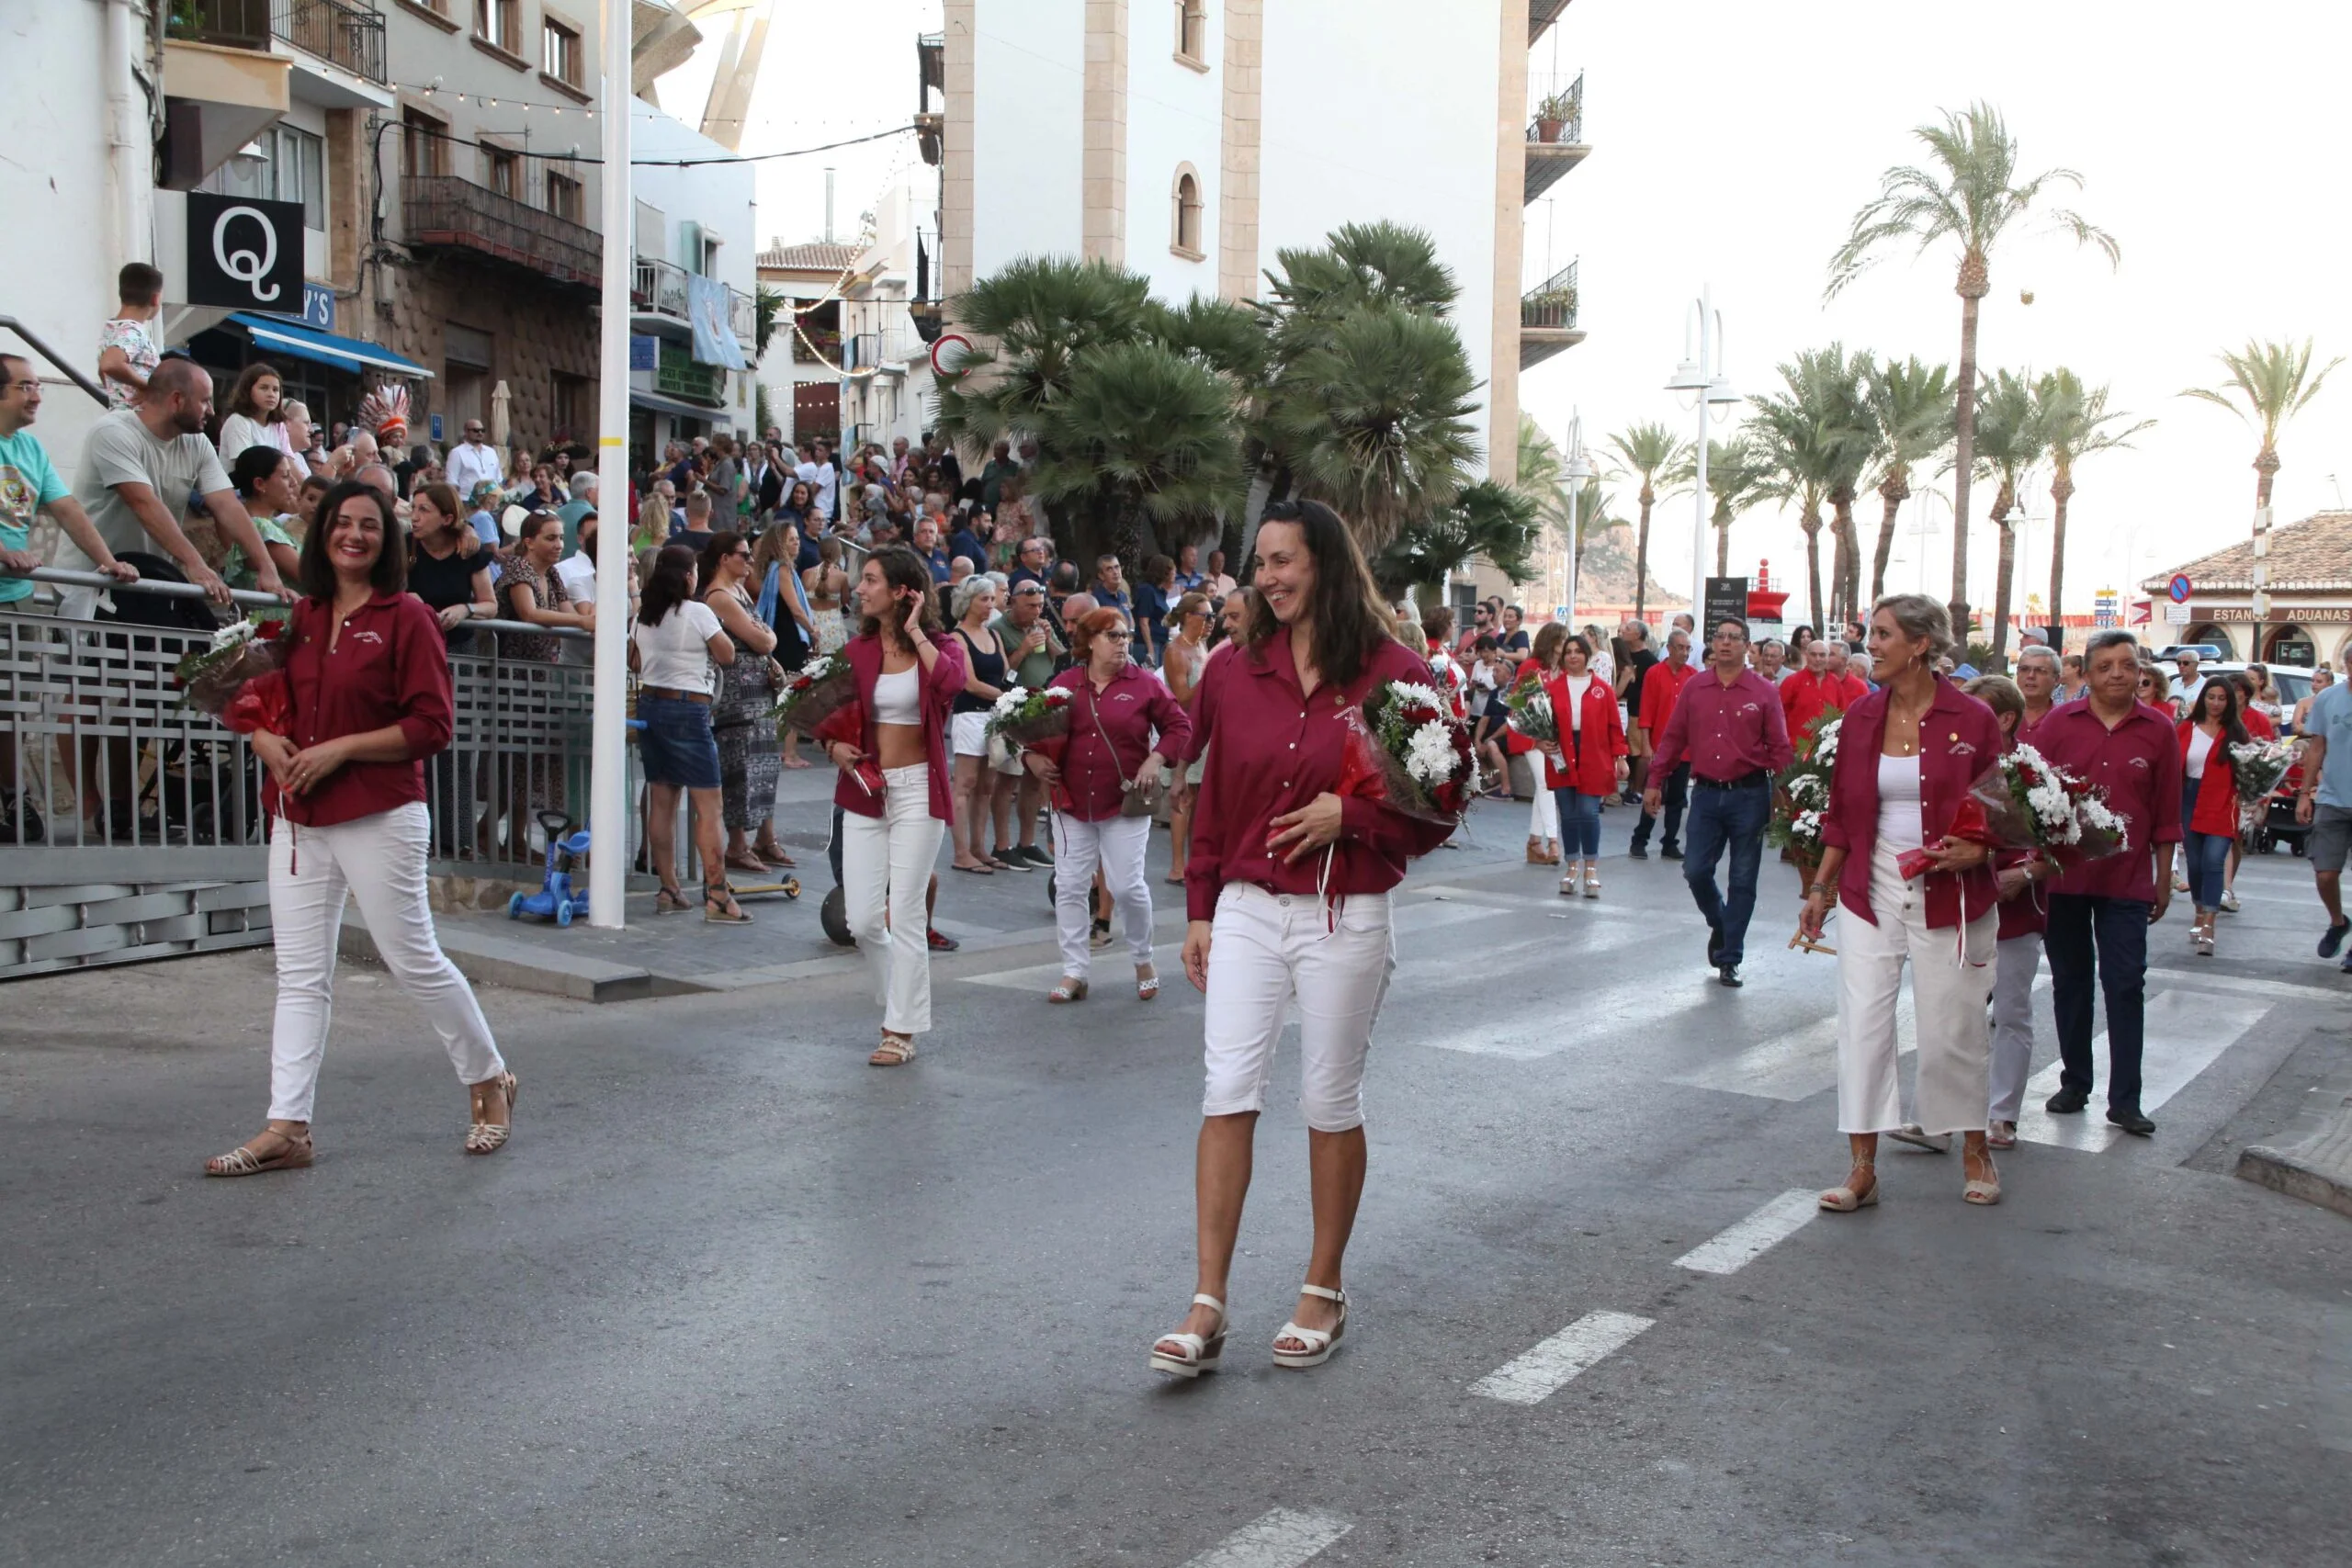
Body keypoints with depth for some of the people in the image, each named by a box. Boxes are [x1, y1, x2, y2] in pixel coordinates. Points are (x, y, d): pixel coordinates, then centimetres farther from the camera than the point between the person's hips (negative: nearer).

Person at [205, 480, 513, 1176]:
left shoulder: (405, 616, -6)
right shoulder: (301, 618, 12)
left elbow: (432, 724, -11)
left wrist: (341, 749, -17)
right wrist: (267, 740, -4)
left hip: (379, 818, -6)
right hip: (297, 819, 6)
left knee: (414, 960, 1)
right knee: (300, 976, 6)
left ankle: (490, 1083, 20)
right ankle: (287, 1128, 9)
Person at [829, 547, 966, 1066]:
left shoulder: (938, 648, -4)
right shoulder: (857, 650, 7)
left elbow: (951, 681, -28)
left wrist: (915, 632, -17)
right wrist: (833, 746, -6)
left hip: (916, 790, -4)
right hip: (864, 790, 4)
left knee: (906, 912, -4)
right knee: (861, 919, 1)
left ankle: (901, 1029, 8)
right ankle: (900, 997, 28)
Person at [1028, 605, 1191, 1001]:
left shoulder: (1144, 683, -2)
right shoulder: (1064, 684, 4)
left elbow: (1179, 725, 3)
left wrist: (1157, 760, -10)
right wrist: (1033, 757, -7)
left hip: (1125, 804, -2)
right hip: (1071, 804, 3)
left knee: (1128, 886, -3)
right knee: (1070, 886, 4)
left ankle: (1143, 962, 21)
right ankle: (1074, 972, 14)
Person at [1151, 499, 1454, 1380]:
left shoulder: (1392, 674, -6)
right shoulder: (1237, 672, 5)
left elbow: (1435, 810, -1)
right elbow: (1213, 803, 12)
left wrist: (1349, 814, -16)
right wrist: (1200, 911, 11)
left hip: (1345, 919, -3)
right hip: (1248, 909, 3)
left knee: (1330, 1106, 7)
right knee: (1227, 1095, -2)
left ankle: (1323, 1292, 24)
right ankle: (1208, 1307, 4)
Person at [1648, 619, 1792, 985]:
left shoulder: (1763, 691, -1)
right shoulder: (1693, 688, 5)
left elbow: (1779, 748, -1)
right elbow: (1672, 738, 8)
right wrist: (1654, 782, 4)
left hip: (1750, 794, -2)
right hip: (1706, 793, 2)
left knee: (1743, 880, 3)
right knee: (1695, 871, -1)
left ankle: (1730, 959, 14)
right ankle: (1719, 924, 30)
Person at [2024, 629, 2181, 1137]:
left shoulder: (2158, 730, 1)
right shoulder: (2059, 722, -1)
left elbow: (2166, 814, 5)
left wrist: (2164, 880, 7)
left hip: (2127, 881, 0)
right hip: (2063, 877, 1)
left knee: (2126, 986, 0)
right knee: (2070, 981, 11)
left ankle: (2124, 1100, 6)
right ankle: (2074, 1083, 24)